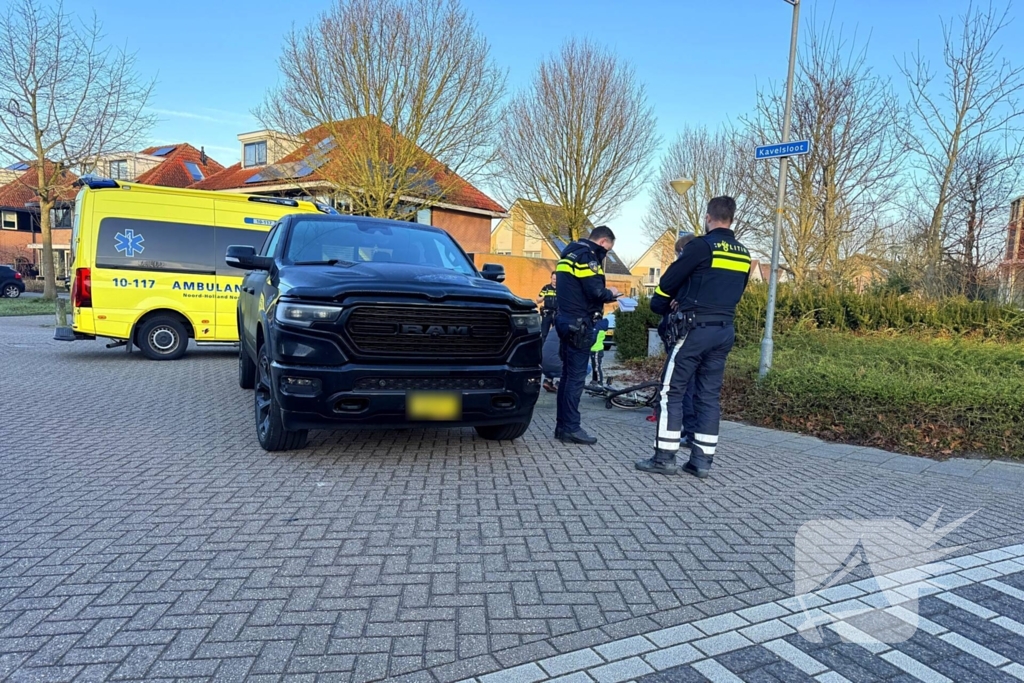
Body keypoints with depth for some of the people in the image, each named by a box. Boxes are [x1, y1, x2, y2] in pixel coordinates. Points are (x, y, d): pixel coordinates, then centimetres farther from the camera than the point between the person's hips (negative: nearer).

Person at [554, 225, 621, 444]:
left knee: (568, 374, 12)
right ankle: (570, 428, -4)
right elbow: (596, 291, -21)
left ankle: (562, 424, 17)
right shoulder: (587, 255, -12)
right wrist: (611, 294, -1)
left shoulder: (571, 253, 19)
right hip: (579, 323, -10)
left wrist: (604, 294, 9)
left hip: (567, 319, 10)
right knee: (576, 376, -7)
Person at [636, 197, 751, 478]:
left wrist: (659, 304, 16)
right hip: (724, 331, 7)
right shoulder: (743, 254, 12)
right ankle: (702, 460, 11)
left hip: (695, 328, -7)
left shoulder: (701, 246, -9)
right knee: (709, 396, 9)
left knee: (671, 391, 0)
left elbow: (670, 280, -3)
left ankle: (665, 457, 0)